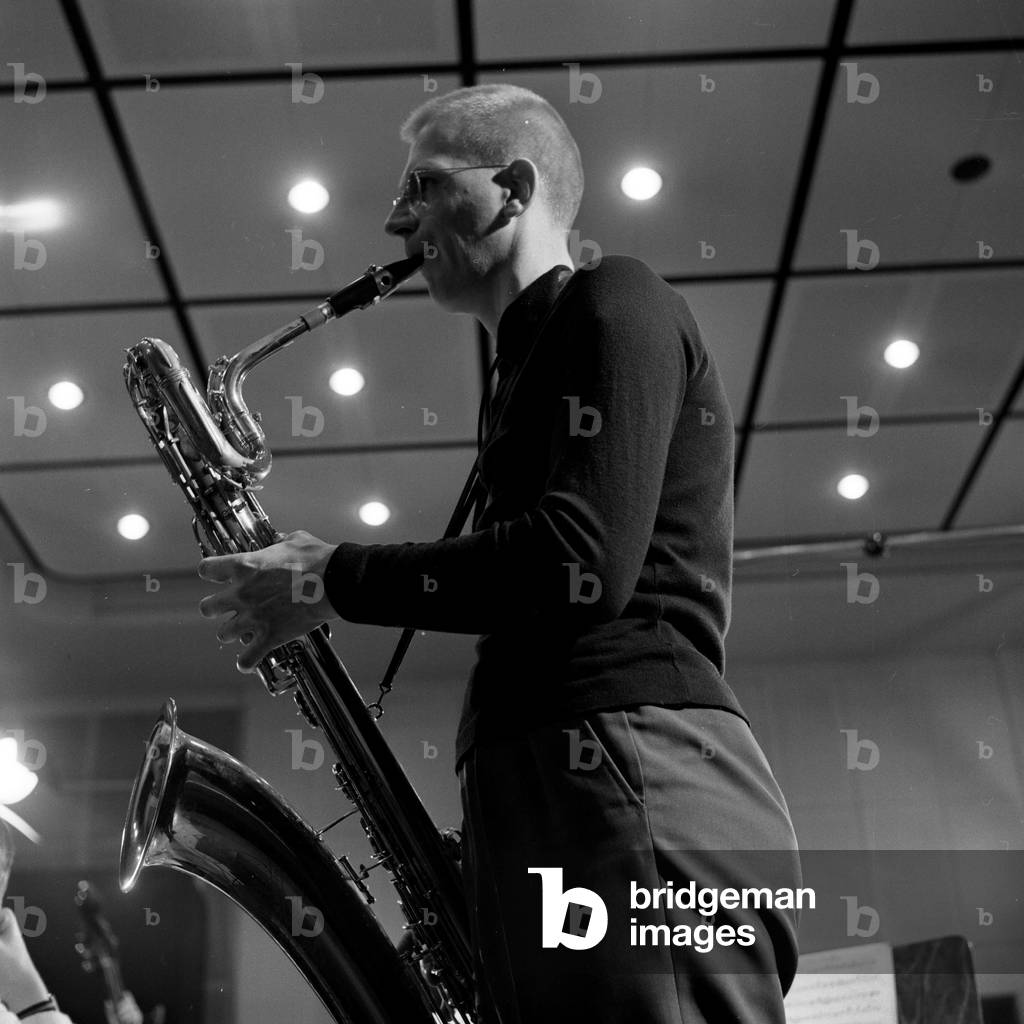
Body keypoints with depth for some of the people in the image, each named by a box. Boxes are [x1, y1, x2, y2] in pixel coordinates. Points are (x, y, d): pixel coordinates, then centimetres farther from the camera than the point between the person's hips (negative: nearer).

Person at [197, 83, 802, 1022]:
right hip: (556, 806, 9)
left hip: (638, 787, -9)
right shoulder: (539, 359, 29)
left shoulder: (610, 303, 2)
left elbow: (580, 566, -14)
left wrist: (334, 581, -5)